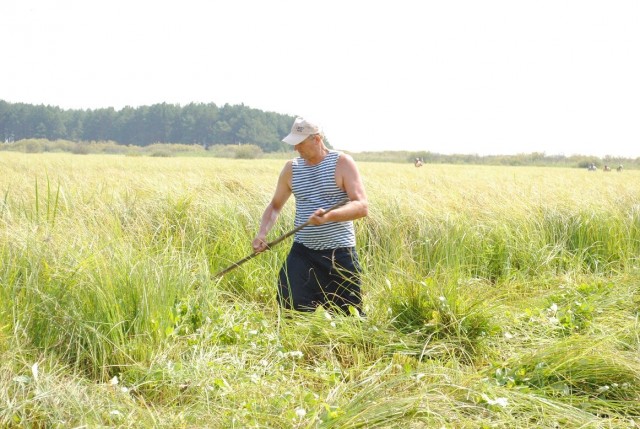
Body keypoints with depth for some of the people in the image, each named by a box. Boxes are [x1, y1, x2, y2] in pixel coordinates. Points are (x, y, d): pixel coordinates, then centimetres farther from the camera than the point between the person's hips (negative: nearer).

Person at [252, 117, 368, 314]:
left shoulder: (342, 163, -6)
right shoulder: (291, 168, 8)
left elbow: (362, 207, -15)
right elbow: (275, 205, 21)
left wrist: (329, 216, -32)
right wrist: (262, 233, 2)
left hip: (339, 253, -3)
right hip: (302, 253, 3)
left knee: (348, 318, 0)